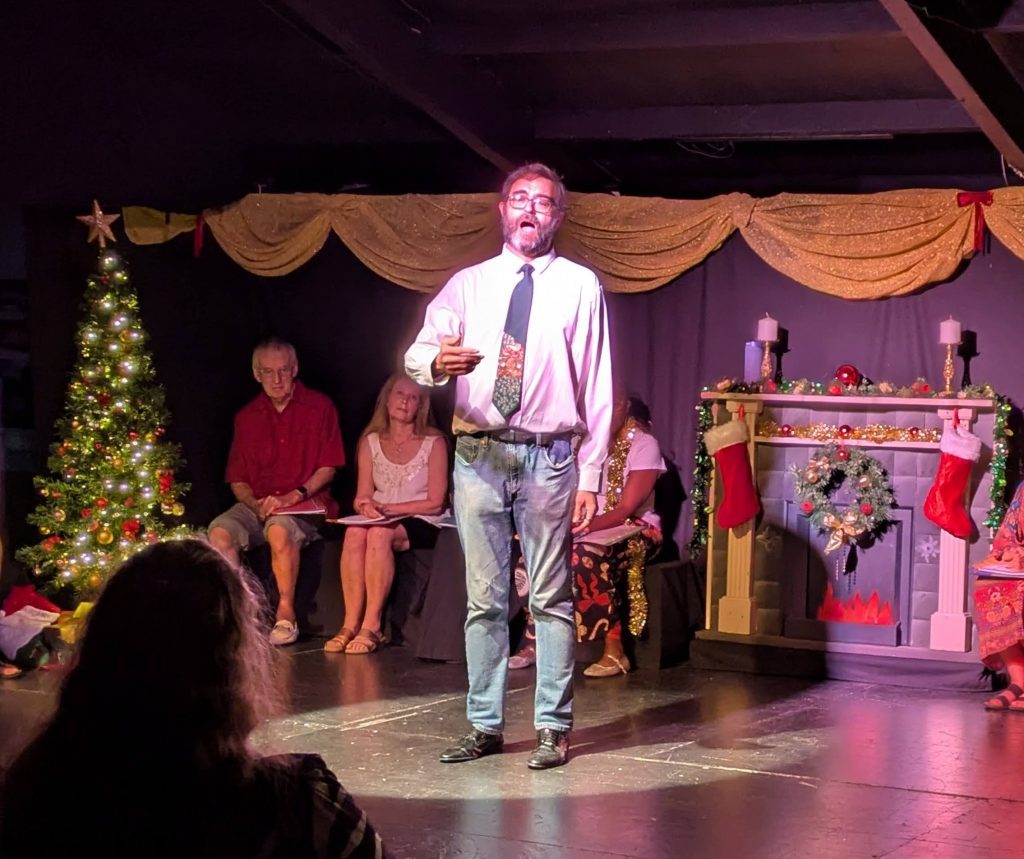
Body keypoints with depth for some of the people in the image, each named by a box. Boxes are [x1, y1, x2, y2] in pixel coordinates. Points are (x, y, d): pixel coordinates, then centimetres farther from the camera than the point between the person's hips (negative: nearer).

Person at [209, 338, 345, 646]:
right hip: (258, 503, 4)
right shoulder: (247, 417, 14)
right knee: (220, 531, -28)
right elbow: (237, 479, 12)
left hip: (308, 503, -4)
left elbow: (328, 467, 1)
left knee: (279, 528, -38)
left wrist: (295, 495, -15)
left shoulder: (319, 406, 4)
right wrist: (256, 504, -10)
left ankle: (286, 615, -25)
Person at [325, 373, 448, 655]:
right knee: (354, 533, -32)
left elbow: (435, 503, -5)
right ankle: (351, 623, -31)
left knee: (380, 534, -35)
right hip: (381, 521, 3)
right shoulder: (370, 442, 11)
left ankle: (372, 626, -32)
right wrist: (367, 507, -15)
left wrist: (387, 508, -12)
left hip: (421, 524, -3)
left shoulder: (433, 443, -1)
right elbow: (361, 499, 10)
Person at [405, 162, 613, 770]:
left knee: (552, 599, 1)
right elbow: (416, 353, 1)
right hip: (478, 454, 2)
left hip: (548, 457, -2)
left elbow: (597, 386, 2)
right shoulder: (468, 284, 11)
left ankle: (554, 728, 8)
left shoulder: (580, 285, 5)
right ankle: (484, 725, 15)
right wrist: (437, 361, -25)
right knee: (484, 599, 7)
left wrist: (591, 476, -4)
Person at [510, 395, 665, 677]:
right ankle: (534, 640, -11)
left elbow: (625, 509, -19)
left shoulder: (644, 445, -11)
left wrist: (584, 526, -32)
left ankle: (614, 651, -31)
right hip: (587, 528, 6)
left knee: (585, 556, -36)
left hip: (633, 529, -6)